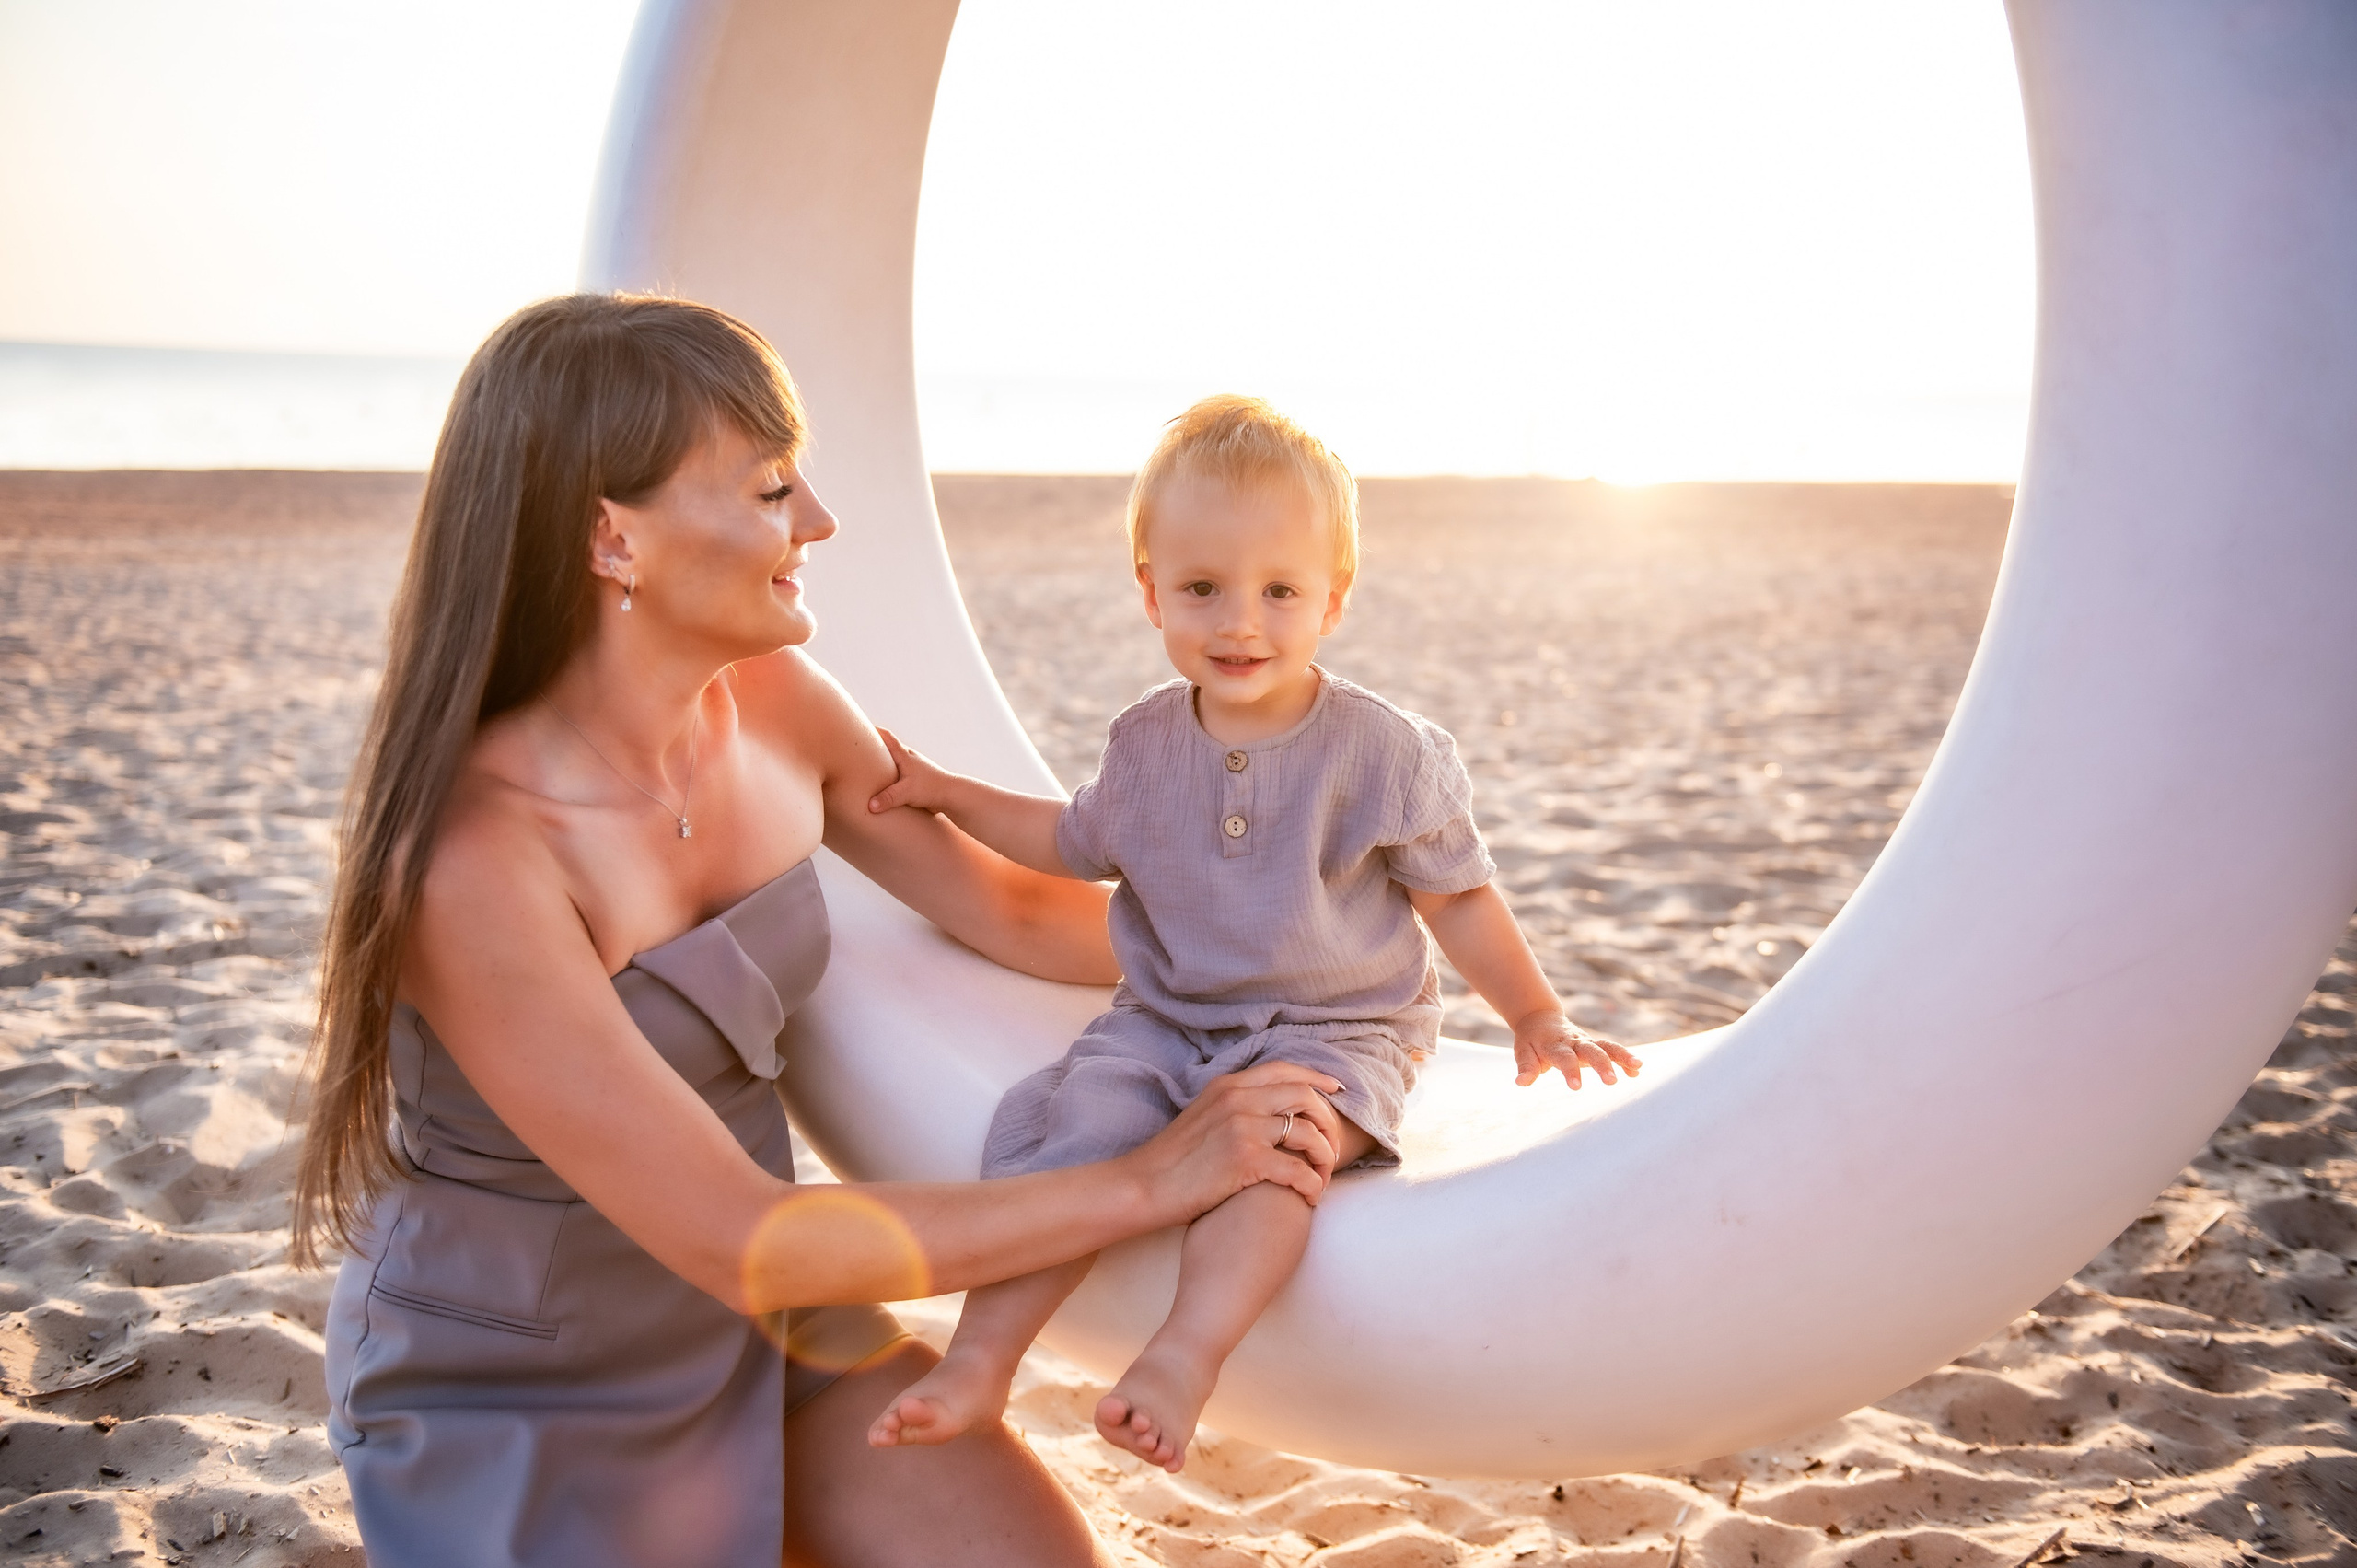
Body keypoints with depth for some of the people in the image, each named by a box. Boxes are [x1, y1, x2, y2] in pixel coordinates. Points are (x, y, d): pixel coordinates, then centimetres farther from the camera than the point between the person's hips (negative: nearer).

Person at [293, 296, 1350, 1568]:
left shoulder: (770, 702, -11)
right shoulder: (471, 856, -30)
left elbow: (1005, 907, 4)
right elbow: (741, 1244, -29)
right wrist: (1146, 1185, -27)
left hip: (745, 1328, 5)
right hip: (509, 1404, -5)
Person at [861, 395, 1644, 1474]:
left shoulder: (1386, 754, -6)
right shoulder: (1145, 744, 5)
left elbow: (1456, 897, 3)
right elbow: (1078, 843, 24)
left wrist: (1536, 1019, 0)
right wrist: (945, 794, 21)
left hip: (1331, 1032, -3)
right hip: (1162, 1022, 4)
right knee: (1065, 1124, -22)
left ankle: (1184, 1355, -44)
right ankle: (979, 1359, -18)